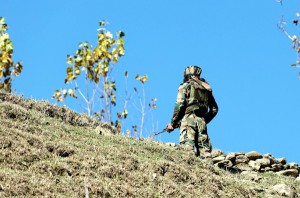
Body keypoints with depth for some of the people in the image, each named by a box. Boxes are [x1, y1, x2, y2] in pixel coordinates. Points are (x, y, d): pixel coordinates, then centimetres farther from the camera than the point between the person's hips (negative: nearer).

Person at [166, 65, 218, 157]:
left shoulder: (185, 86, 4)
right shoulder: (206, 88, 20)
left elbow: (179, 106, -6)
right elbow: (214, 109, 21)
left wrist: (172, 123, 0)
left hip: (188, 119, -5)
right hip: (201, 121, 5)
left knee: (187, 147, -14)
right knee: (205, 149, 4)